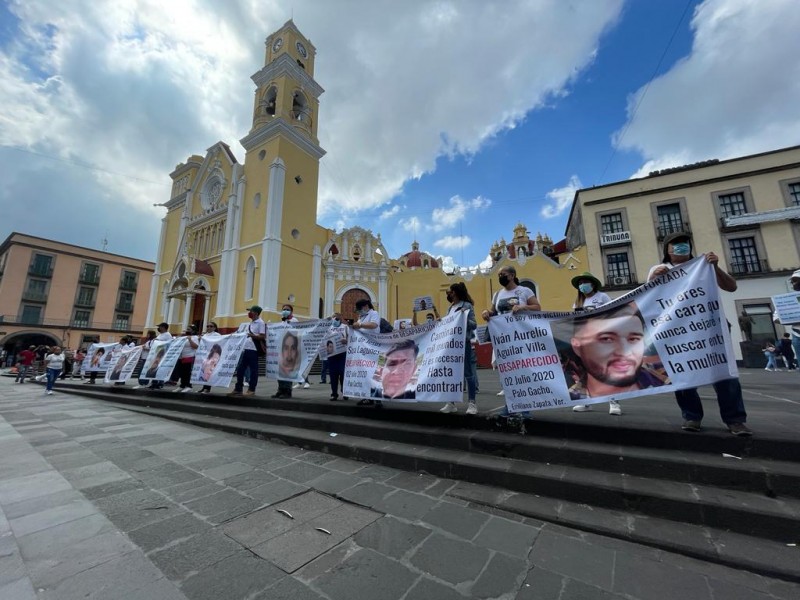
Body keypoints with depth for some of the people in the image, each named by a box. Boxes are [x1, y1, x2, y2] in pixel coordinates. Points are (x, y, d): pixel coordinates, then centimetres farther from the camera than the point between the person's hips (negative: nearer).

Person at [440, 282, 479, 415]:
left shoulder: (467, 306, -4)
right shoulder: (450, 308, 15)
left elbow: (474, 325, -8)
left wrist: (465, 318, -23)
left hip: (464, 343, -7)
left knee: (468, 373, 1)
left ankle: (471, 403, 9)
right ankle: (451, 402, 18)